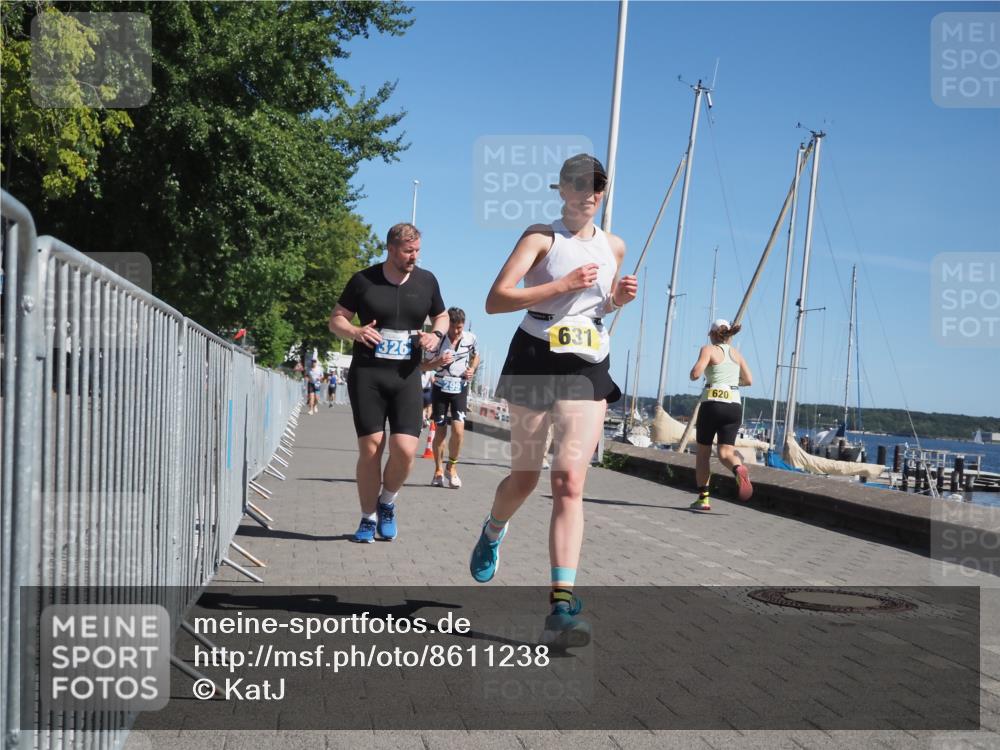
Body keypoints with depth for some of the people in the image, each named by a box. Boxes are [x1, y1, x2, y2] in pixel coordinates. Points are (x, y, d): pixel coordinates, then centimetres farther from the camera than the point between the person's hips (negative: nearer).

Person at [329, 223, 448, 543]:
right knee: (370, 448, -5)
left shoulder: (426, 281, 8)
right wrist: (356, 332, -15)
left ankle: (387, 502, 18)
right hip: (366, 375, -1)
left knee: (405, 449, -12)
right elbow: (336, 319, 7)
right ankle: (368, 519, 13)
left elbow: (442, 317, 22)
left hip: (406, 376, 2)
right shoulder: (364, 280, 1)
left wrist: (436, 335, 0)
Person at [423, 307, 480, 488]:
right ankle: (438, 471, 20)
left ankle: (452, 468, 7)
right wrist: (438, 362, -24)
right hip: (441, 388, -1)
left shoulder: (471, 339, -5)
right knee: (440, 431, 3)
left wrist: (472, 369, -3)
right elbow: (424, 366, -5)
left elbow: (476, 356, 17)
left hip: (460, 388, 1)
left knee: (458, 430, -13)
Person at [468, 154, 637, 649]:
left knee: (570, 482, -11)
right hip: (537, 362, -3)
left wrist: (618, 298, 6)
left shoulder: (614, 247, 13)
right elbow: (496, 300, -14)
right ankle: (492, 533, 44)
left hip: (588, 370, 3)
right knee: (524, 477, 8)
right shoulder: (541, 237, -3)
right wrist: (562, 285, -20)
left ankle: (562, 604, -17)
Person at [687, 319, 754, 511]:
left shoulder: (708, 349, 0)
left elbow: (695, 374, -13)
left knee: (703, 452, 10)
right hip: (734, 405, 4)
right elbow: (749, 380, 12)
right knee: (725, 451, 0)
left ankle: (703, 498, 7)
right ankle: (738, 468, -35)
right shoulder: (737, 354, 15)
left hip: (712, 403, -4)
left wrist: (694, 370, 10)